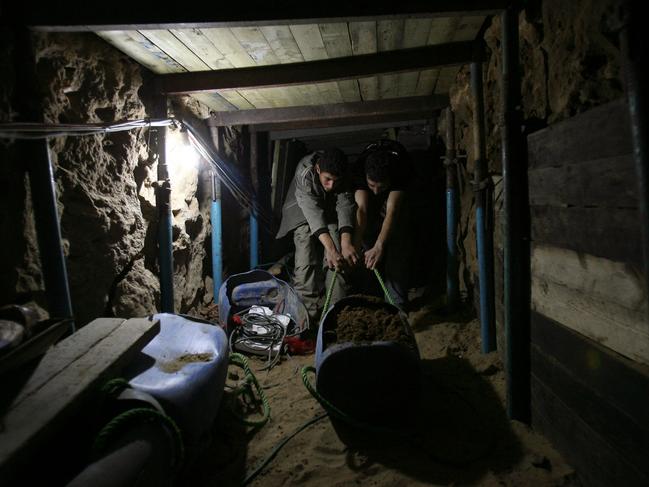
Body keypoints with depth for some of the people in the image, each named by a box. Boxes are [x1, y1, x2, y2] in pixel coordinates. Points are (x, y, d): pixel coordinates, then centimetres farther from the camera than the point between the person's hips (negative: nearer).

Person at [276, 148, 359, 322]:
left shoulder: (344, 176, -24)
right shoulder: (304, 172, -35)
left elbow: (345, 206, -35)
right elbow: (312, 211, -45)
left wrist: (346, 243, -51)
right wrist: (331, 248, -56)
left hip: (330, 213, 2)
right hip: (303, 214, -2)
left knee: (336, 261, -11)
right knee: (306, 263, -16)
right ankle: (307, 313, -10)